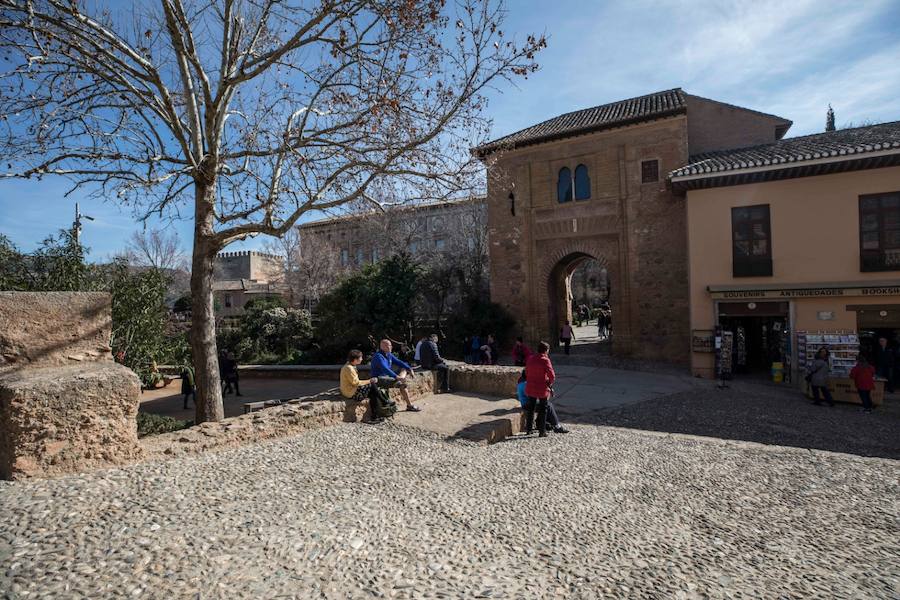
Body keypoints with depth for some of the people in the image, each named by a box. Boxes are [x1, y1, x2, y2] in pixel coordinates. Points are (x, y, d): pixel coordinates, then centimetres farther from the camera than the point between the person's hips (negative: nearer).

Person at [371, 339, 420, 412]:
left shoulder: (389, 355, 10)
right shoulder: (378, 356, -19)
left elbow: (399, 362, 12)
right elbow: (385, 369, -33)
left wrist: (410, 369, -3)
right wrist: (396, 377, -43)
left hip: (388, 377, 10)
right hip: (380, 380, -10)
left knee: (404, 369, 0)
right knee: (402, 385, -25)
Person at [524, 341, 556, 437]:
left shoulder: (530, 358, 1)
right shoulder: (545, 360, -17)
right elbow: (552, 376, -19)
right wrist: (549, 383, -1)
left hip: (530, 388, 5)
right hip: (542, 389, -5)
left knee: (530, 408, 18)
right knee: (542, 410, 9)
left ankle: (528, 429, 26)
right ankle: (542, 431, 14)